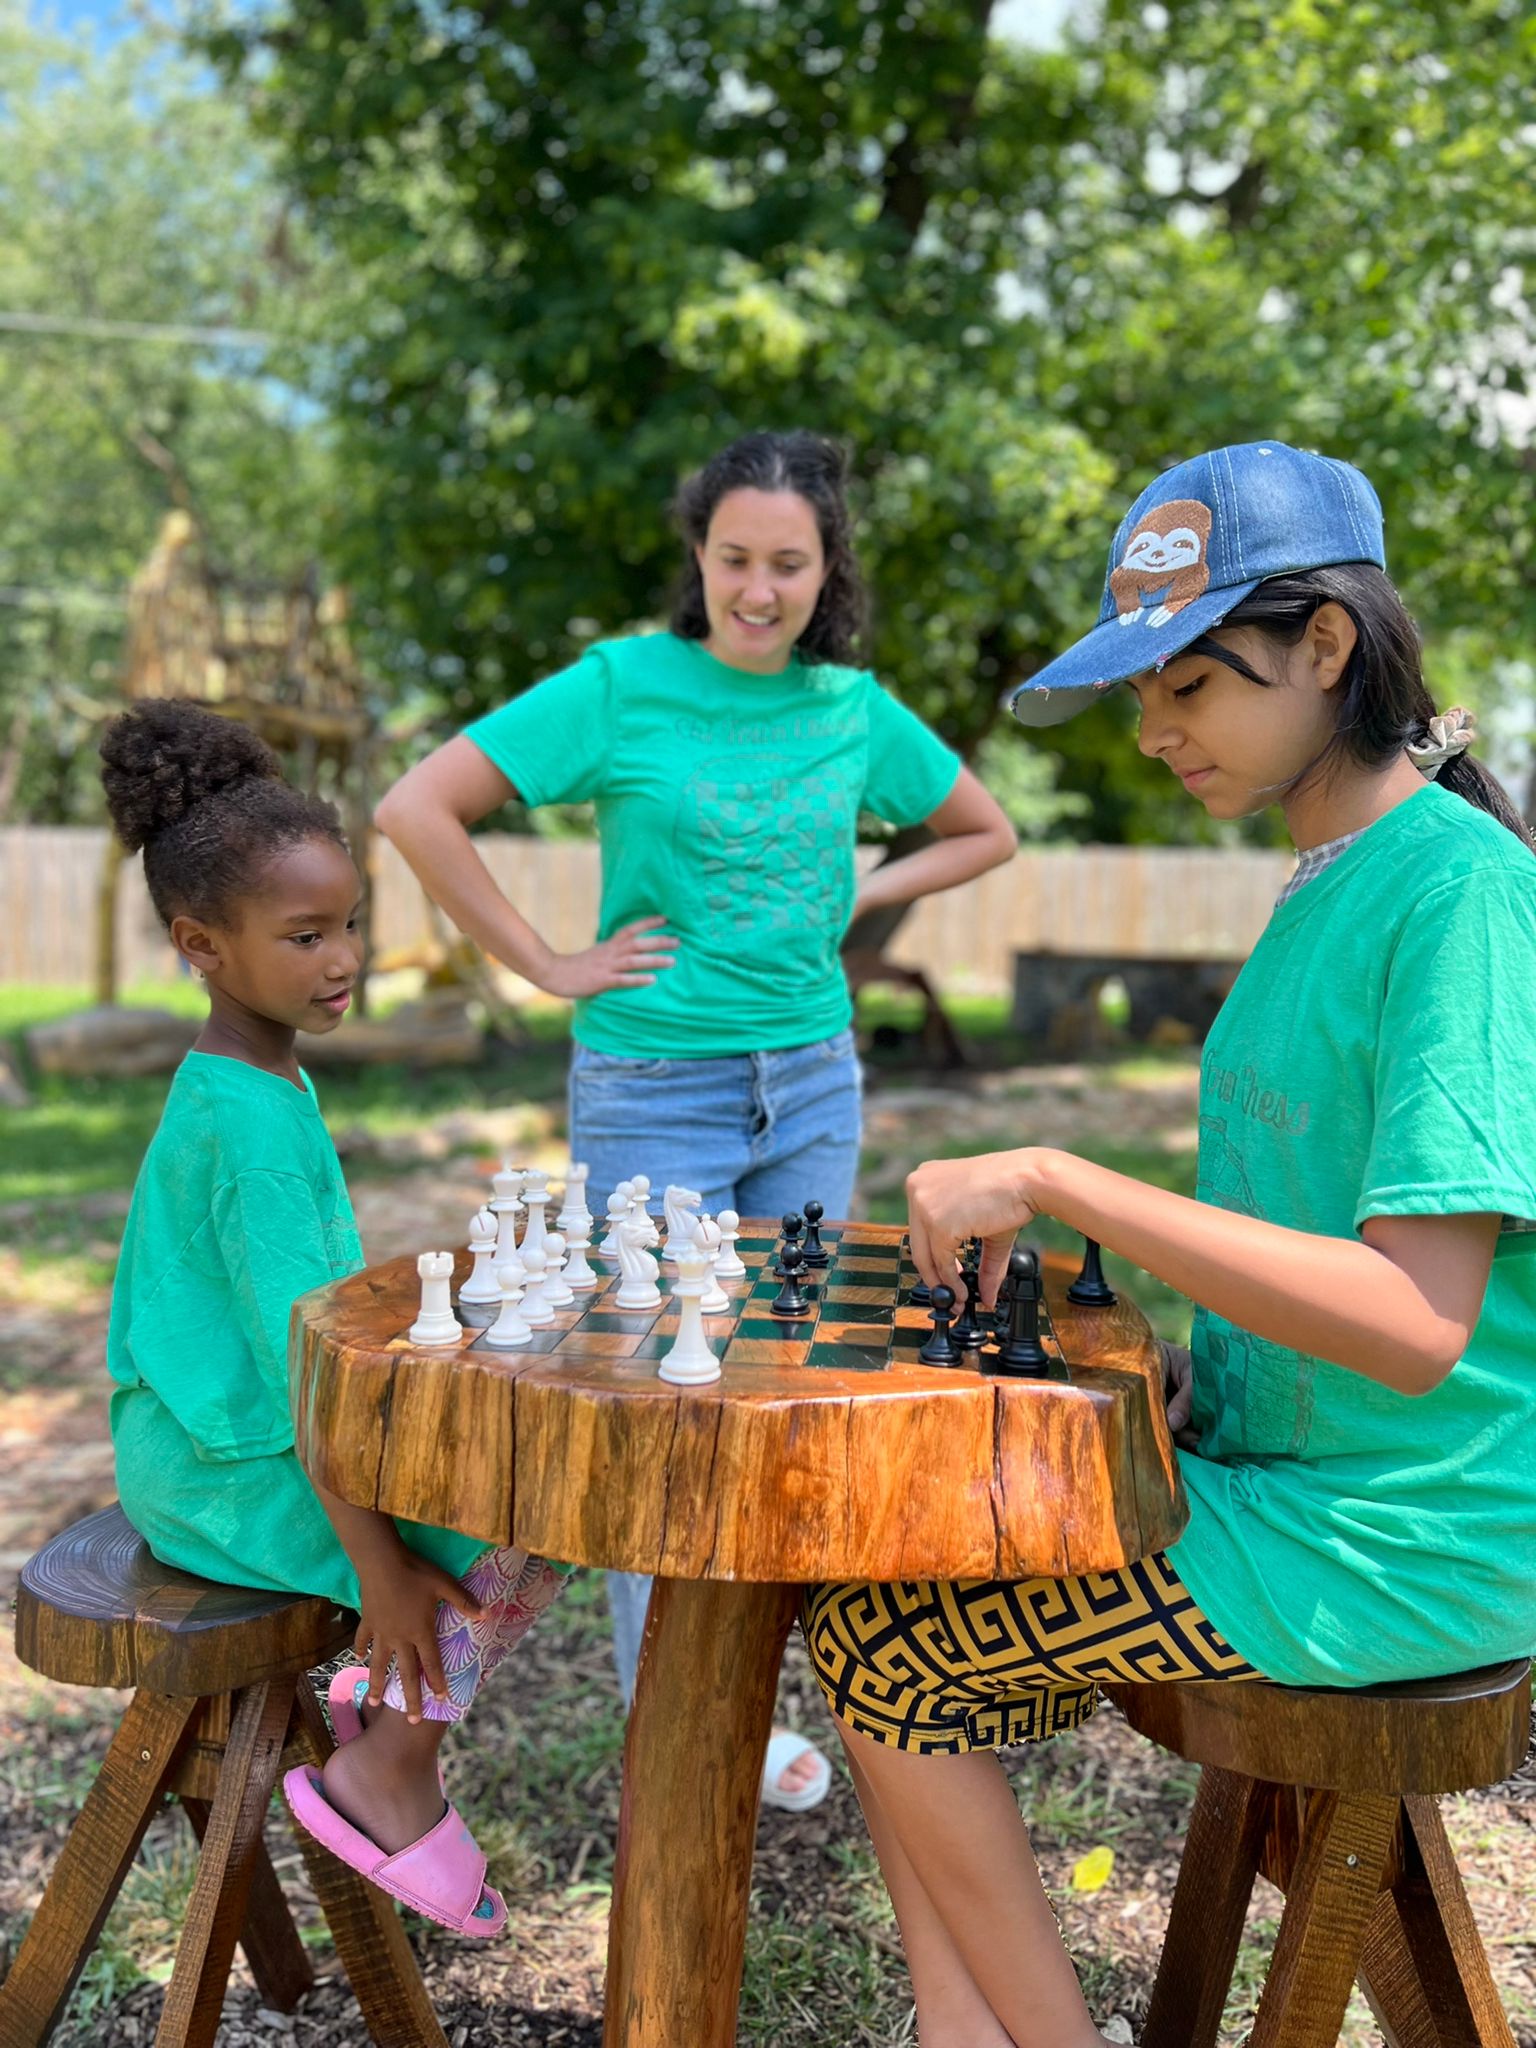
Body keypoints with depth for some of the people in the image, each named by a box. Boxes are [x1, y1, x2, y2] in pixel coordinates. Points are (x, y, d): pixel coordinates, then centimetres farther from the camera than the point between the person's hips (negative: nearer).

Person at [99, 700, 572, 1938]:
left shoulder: (260, 1083, 6)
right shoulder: (248, 1122, -24)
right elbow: (297, 1355, -26)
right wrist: (379, 1560, -23)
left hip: (234, 1431, 10)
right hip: (223, 1472, -10)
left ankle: (390, 1699, 19)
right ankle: (390, 1770, 2)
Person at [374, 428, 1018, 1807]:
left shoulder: (855, 708, 5)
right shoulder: (624, 685, -7)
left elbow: (986, 832, 19)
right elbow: (418, 810, -12)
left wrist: (852, 900, 5)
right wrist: (549, 966, -11)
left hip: (813, 1084, 5)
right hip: (652, 1088, -4)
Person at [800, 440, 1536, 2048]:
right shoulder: (1331, 882, 8)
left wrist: (1057, 1179, -27)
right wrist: (1185, 1368, 0)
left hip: (1398, 1550, -9)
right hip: (1285, 1466, 9)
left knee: (879, 1641, -4)